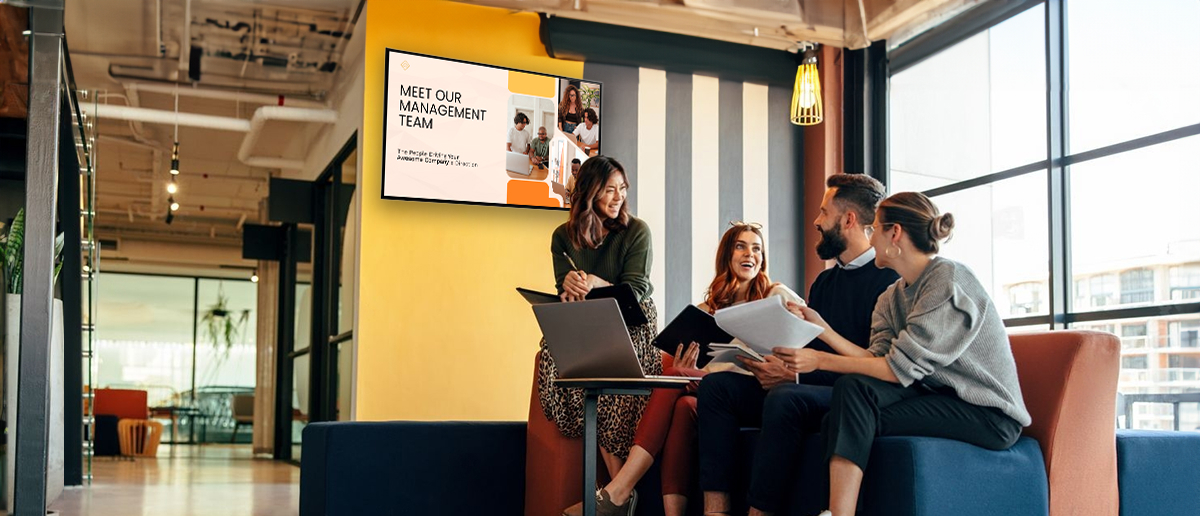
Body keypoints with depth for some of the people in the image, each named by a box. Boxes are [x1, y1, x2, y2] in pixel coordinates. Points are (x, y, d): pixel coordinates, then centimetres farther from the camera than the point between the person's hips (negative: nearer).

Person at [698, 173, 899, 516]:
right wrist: (775, 367, -6)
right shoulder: (824, 282, 21)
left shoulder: (888, 278, -8)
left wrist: (795, 375, -17)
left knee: (785, 397, -36)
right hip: (813, 388, 8)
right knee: (717, 385, -10)